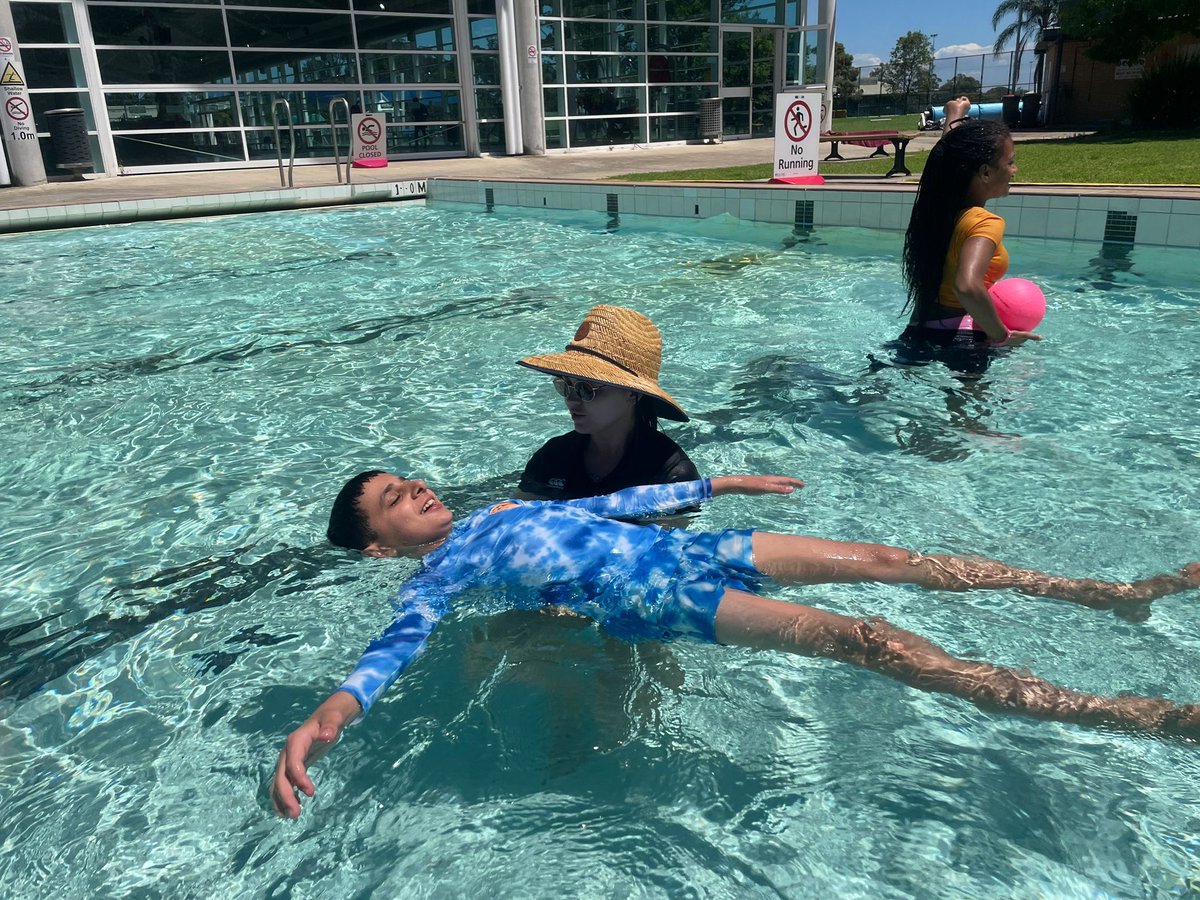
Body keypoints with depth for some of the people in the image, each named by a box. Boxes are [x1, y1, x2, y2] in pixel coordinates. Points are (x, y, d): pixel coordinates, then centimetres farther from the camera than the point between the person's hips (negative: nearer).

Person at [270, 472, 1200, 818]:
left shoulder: (505, 511, 22)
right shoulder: (434, 576, 4)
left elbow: (613, 500, 26)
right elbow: (398, 644, -15)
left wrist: (718, 484, 30)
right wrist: (331, 712, -37)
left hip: (681, 546, 7)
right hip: (651, 601, -7)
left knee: (884, 559, 2)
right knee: (864, 639, -18)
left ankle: (1118, 592, 14)